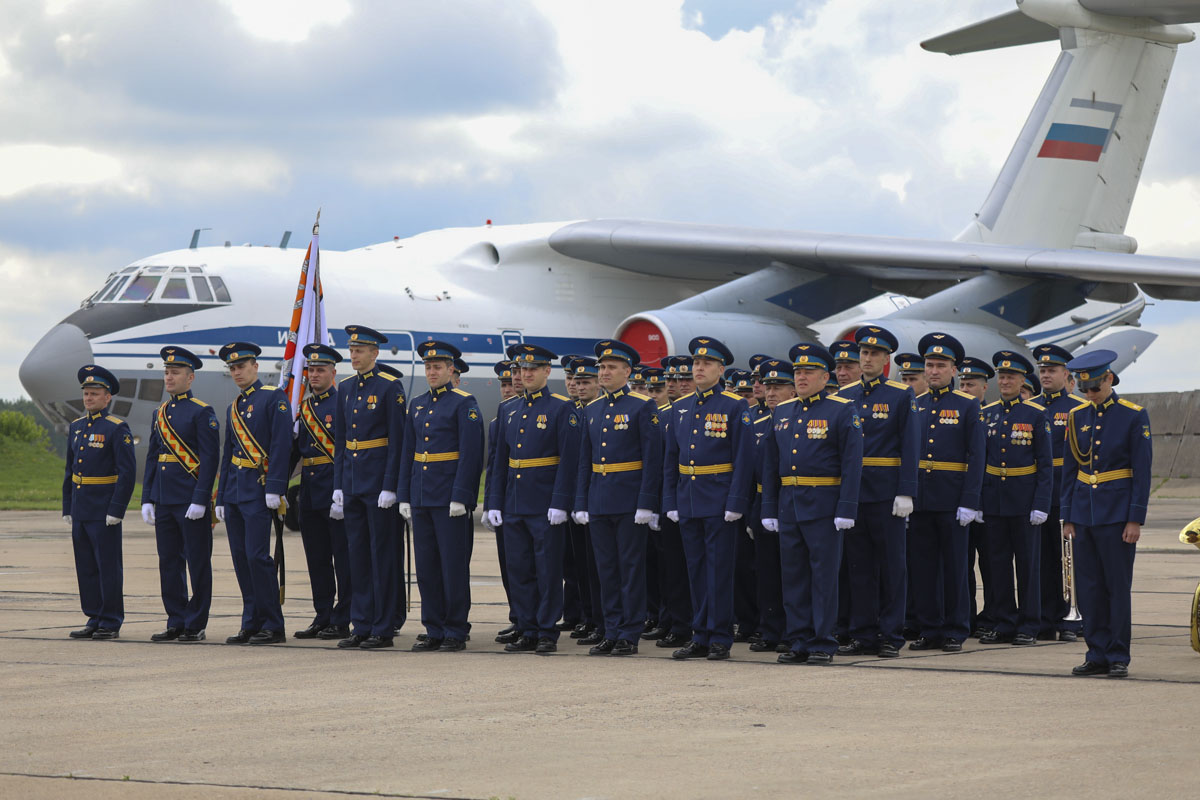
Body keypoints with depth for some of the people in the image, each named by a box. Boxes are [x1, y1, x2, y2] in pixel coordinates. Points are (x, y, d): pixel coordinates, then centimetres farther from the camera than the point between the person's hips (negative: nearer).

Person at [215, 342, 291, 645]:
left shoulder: (274, 398, -5)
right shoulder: (234, 408, 19)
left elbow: (281, 444, -12)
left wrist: (274, 488, -19)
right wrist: (221, 499, 18)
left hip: (259, 490, -8)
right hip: (234, 491, 8)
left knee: (257, 556, -12)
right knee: (241, 558, 6)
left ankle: (273, 627, -8)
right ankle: (251, 624, 10)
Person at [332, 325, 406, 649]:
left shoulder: (389, 387, -8)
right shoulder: (346, 388, 12)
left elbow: (397, 440, -11)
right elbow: (340, 440, 15)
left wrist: (390, 486, -16)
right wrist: (338, 485, 10)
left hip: (379, 482, -7)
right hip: (352, 483, 7)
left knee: (382, 555, -3)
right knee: (358, 555, 8)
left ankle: (383, 629, 1)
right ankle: (361, 626, 13)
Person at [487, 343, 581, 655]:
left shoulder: (563, 409, -4)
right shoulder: (510, 411, 14)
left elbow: (569, 459, -10)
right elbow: (500, 461, 16)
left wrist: (560, 503, -16)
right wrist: (495, 502, 9)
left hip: (545, 508, -6)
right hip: (514, 506, 6)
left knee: (548, 571, -2)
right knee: (519, 570, 7)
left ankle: (548, 634, 3)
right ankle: (528, 632, 14)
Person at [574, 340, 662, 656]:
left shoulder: (643, 407, -5)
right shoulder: (592, 410, 13)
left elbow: (652, 458, -10)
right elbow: (584, 460, 15)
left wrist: (646, 504, -15)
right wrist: (581, 504, 9)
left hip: (629, 502, -6)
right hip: (599, 502, 6)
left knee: (631, 567, -2)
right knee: (606, 569, 8)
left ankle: (630, 635, 2)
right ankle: (612, 633, 13)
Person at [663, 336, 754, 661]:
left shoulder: (735, 407, -5)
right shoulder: (680, 408, 12)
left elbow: (743, 459, -9)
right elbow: (671, 459, 14)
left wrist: (735, 503, -15)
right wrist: (670, 502, 7)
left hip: (719, 501, -5)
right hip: (687, 500, 6)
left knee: (719, 570, -3)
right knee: (696, 570, 9)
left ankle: (720, 639, 2)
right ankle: (701, 637, 14)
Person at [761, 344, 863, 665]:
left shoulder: (842, 411, -4)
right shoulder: (782, 412, 13)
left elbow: (852, 463, -9)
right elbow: (770, 464, 15)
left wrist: (846, 510, -15)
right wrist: (769, 510, 10)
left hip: (824, 506, -6)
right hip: (789, 504, 6)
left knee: (824, 575, -3)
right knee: (793, 576, 6)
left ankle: (823, 643, 2)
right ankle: (800, 642, 12)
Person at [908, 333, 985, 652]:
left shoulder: (968, 406, 0)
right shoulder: (914, 406, 11)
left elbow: (976, 457, -5)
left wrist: (969, 503, -13)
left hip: (951, 501, -4)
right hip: (919, 500, 4)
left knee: (954, 566, 1)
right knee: (923, 567, 6)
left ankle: (955, 632, 6)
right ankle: (930, 630, 13)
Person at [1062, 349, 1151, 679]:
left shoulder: (1134, 416, -5)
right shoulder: (1077, 416, 9)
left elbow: (1142, 472, -6)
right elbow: (1069, 469, 12)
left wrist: (1135, 519, -11)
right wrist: (1068, 516, 7)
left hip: (1117, 512, -5)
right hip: (1084, 512, 5)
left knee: (1118, 586, -2)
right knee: (1089, 586, 6)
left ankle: (1119, 657, 3)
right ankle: (1097, 654, 12)